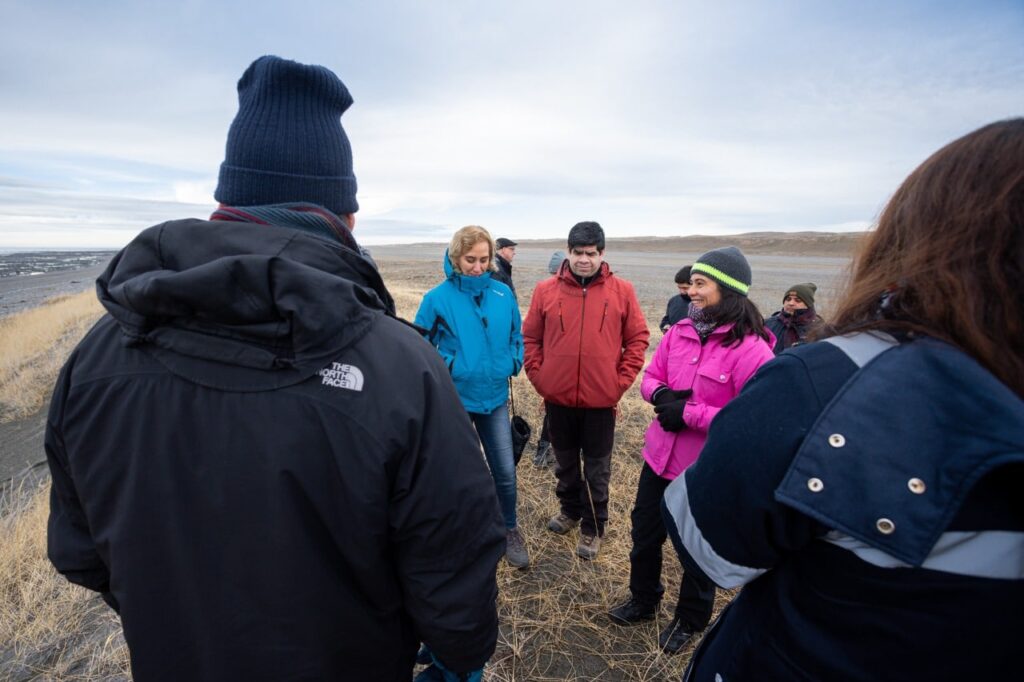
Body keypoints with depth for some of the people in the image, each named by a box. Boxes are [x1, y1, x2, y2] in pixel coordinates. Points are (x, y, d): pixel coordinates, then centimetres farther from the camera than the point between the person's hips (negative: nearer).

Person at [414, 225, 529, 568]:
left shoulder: (503, 294, -2)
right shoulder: (438, 297, -12)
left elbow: (516, 334, 11)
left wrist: (514, 363, -1)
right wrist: (447, 366, -14)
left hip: (495, 396, 2)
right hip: (455, 399, -2)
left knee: (505, 470, 8)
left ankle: (510, 530, 33)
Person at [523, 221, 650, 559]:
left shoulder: (622, 291, -4)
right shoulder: (546, 290, -3)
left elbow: (638, 338, 1)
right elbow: (530, 338, 4)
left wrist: (620, 382, -5)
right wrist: (538, 377, -2)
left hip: (601, 399, -1)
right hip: (558, 397, 2)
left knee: (597, 468, 13)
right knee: (565, 461, 21)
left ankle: (592, 527, 32)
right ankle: (570, 509, 44)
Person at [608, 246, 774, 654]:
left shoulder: (752, 349, -21)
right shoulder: (680, 331, -1)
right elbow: (650, 376, 7)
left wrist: (688, 413, -25)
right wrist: (660, 394, -15)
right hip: (660, 455, 6)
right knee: (644, 534, 22)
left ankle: (690, 620, 46)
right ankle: (643, 601, 49)